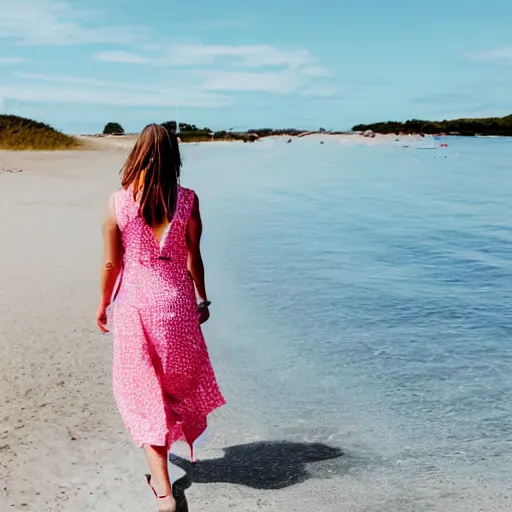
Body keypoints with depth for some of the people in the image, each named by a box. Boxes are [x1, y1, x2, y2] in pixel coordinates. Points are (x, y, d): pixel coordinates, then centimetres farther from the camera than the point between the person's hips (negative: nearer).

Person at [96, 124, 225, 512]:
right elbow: (194, 259, -2)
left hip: (134, 303, -1)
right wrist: (203, 299, 12)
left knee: (145, 391, 10)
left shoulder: (118, 202, -10)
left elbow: (111, 263, -4)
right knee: (181, 374, 27)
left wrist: (104, 303, 11)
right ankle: (181, 435, 52)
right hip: (177, 302, 1)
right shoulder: (187, 200, -9)